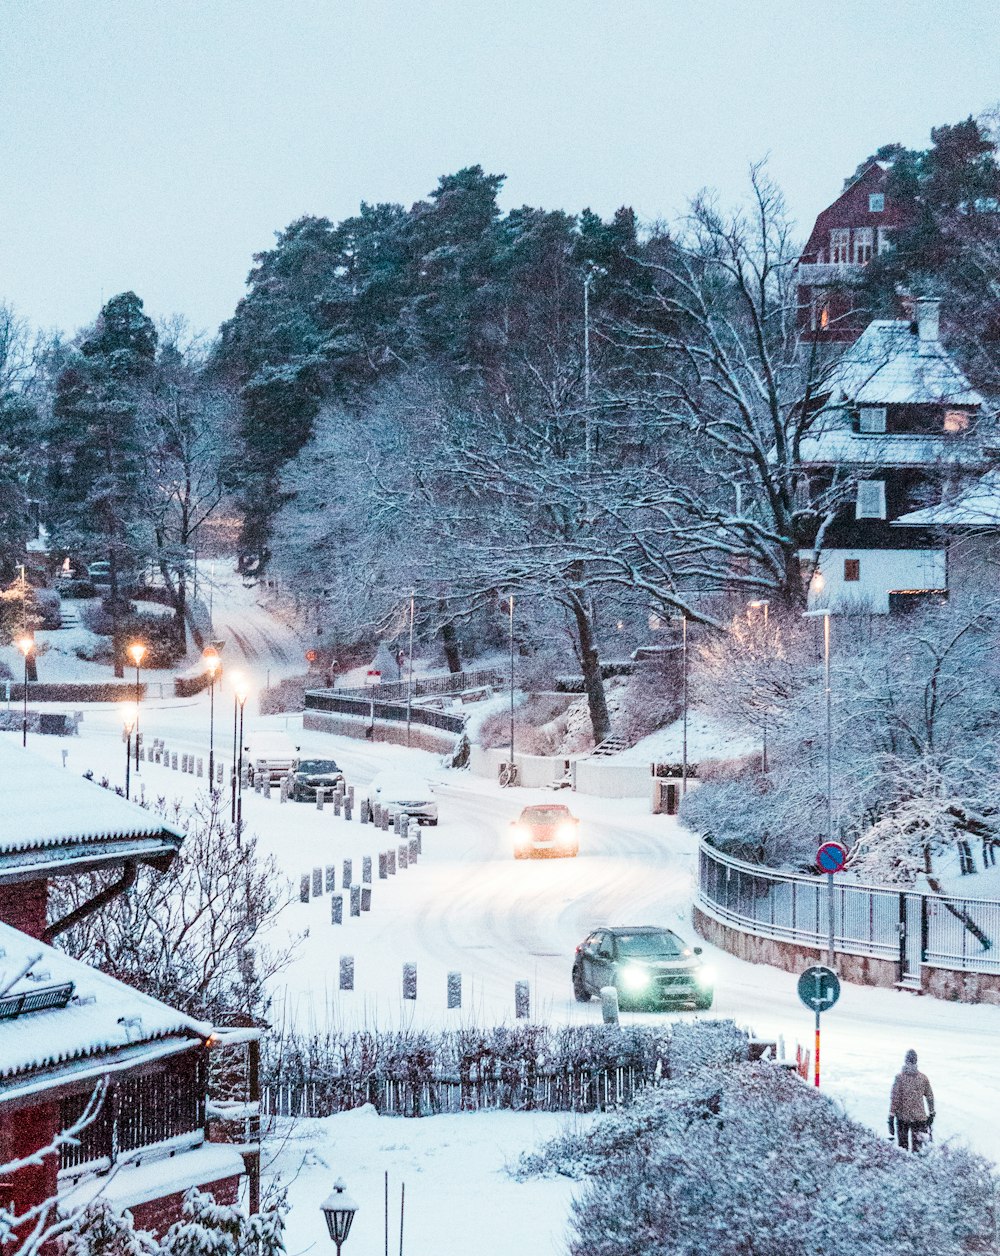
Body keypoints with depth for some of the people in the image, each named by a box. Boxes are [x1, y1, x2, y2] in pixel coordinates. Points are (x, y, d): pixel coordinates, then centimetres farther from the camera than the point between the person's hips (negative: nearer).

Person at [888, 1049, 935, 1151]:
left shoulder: (900, 1077, -8)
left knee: (903, 1146, 12)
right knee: (916, 1146, 3)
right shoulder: (923, 1077, 0)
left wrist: (891, 1116, -7)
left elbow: (895, 1098, -11)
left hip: (903, 1116, -2)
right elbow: (930, 1097, 7)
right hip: (919, 1117, 2)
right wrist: (931, 1113, 18)